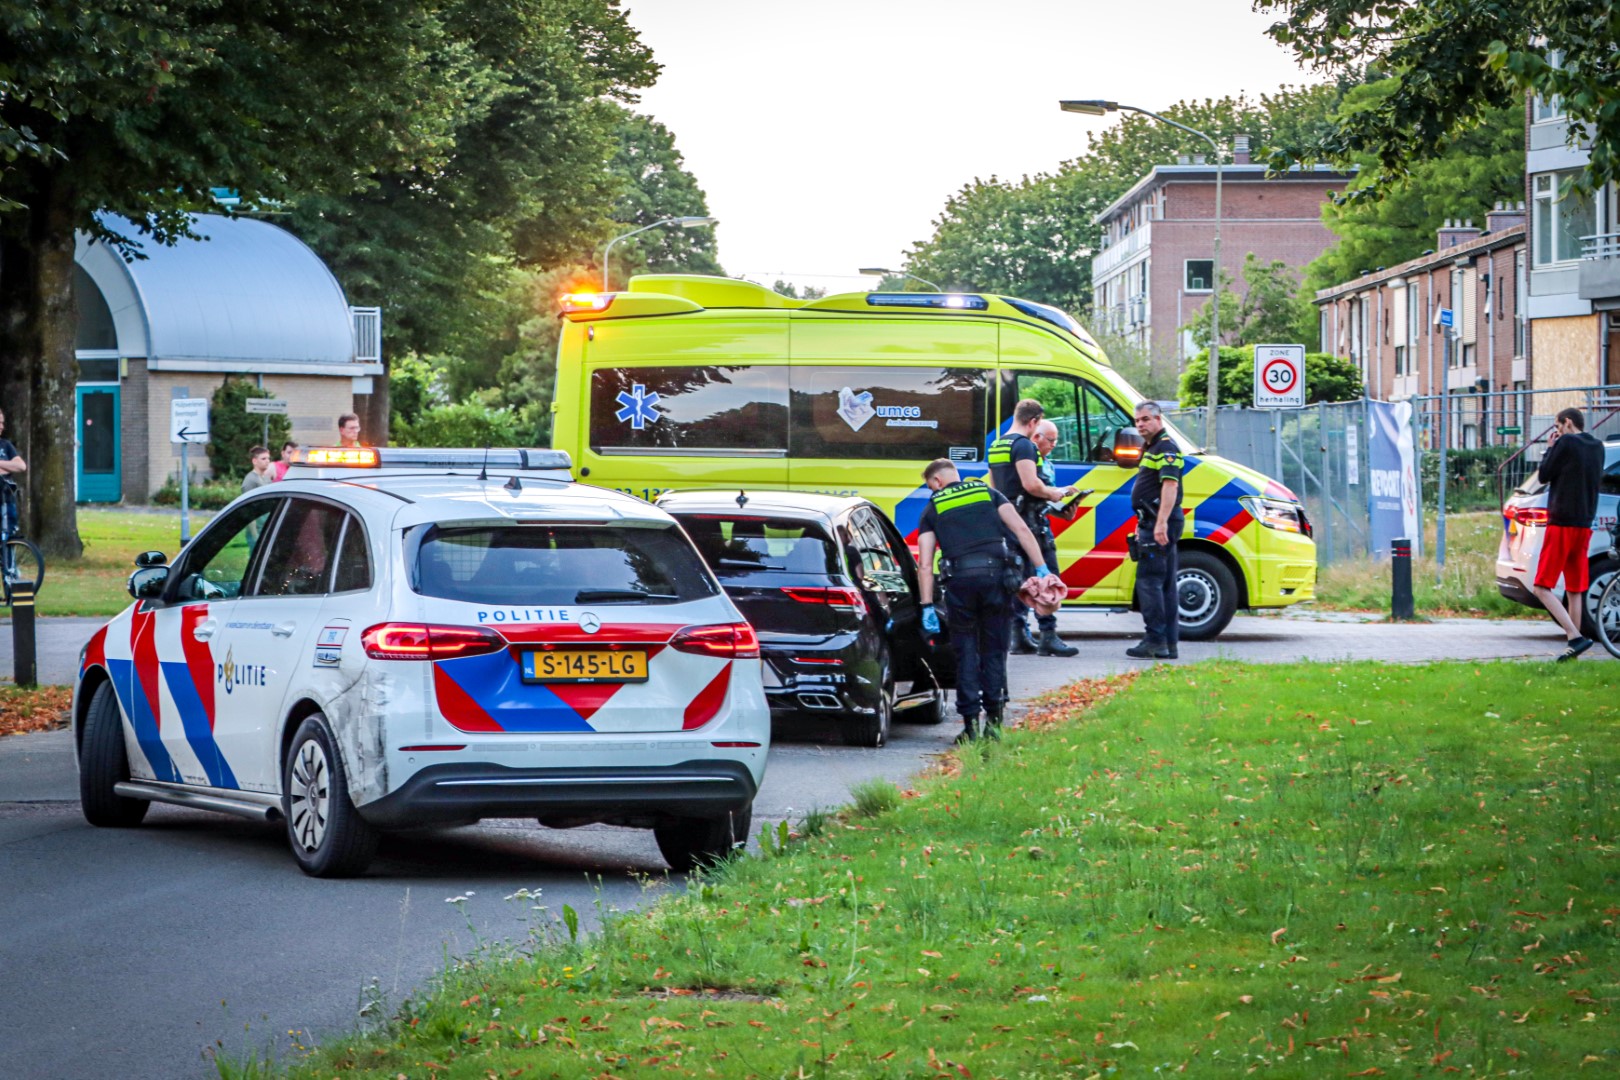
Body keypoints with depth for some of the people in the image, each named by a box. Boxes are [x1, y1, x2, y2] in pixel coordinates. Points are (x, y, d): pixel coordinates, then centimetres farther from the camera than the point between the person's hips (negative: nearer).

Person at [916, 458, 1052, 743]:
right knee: (994, 650, 11)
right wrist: (1041, 569, 5)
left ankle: (971, 722, 3)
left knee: (966, 653, 8)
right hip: (996, 575, 1)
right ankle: (994, 719, 9)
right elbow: (1022, 530, 6)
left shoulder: (932, 510, 16)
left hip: (959, 579, -1)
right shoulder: (989, 494, 19)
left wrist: (927, 606, 7)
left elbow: (925, 565, 7)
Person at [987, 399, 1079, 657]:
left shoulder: (996, 447, 17)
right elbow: (1031, 484, -24)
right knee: (1045, 575, -9)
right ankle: (1048, 636, -14)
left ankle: (1020, 635, 14)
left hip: (1007, 519, 9)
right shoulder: (1023, 445, -13)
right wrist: (1053, 493, -5)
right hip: (1029, 518, -9)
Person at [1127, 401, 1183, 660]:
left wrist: (1161, 523, -30)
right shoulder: (1152, 448, 21)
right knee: (1165, 585, 11)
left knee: (1148, 581, -12)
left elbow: (1170, 485, -23)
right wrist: (1144, 523, 28)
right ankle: (1169, 643, 13)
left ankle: (1155, 641, -14)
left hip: (1160, 523, -11)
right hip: (1154, 523, 11)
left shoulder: (1165, 447, -12)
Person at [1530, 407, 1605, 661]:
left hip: (1561, 525, -7)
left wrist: (1549, 449, 8)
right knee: (1575, 590, 13)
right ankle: (1574, 646, 11)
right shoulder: (1597, 447, 12)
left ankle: (1576, 637, -21)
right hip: (1584, 525, 7)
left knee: (1542, 587, -7)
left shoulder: (1566, 443, -10)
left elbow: (1543, 476, -6)